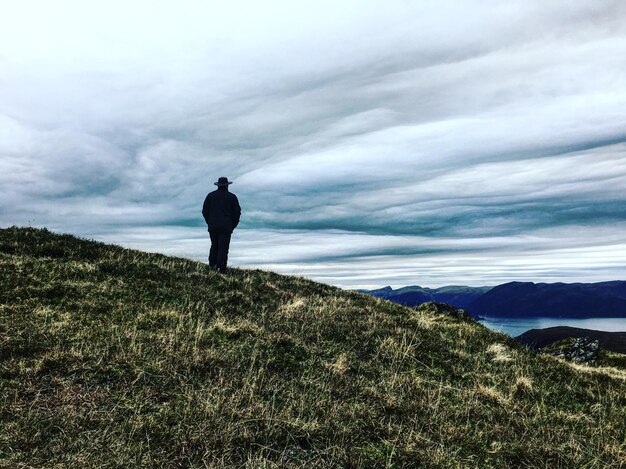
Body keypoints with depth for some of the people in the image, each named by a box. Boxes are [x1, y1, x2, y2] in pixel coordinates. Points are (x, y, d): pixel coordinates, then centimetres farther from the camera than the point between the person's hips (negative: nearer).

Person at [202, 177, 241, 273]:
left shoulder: (210, 195, 2)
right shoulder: (232, 197, -2)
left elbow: (205, 211, 2)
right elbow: (237, 212, -2)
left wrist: (209, 223, 14)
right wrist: (233, 225, 10)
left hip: (213, 226, 3)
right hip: (226, 227, -2)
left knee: (214, 245, 21)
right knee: (223, 248, 0)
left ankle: (212, 263, 23)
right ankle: (221, 269, -5)